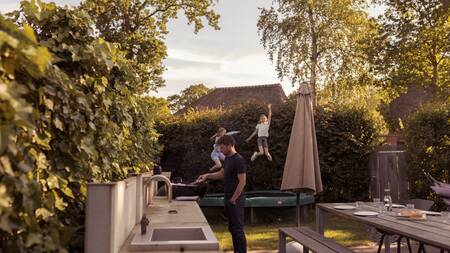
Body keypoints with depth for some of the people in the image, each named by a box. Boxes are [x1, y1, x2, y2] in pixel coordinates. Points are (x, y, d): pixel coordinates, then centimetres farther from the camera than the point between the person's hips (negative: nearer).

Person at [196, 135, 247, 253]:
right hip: (228, 199, 9)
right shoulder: (227, 159, 11)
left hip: (235, 200, -9)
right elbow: (221, 174, 22)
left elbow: (242, 182, -19)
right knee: (232, 228, 15)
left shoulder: (239, 160, -17)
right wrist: (208, 175, 8)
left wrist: (234, 199, -17)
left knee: (238, 229, -2)